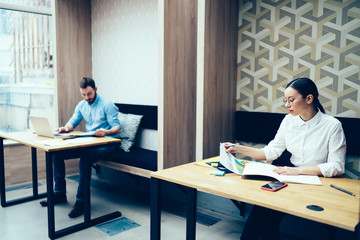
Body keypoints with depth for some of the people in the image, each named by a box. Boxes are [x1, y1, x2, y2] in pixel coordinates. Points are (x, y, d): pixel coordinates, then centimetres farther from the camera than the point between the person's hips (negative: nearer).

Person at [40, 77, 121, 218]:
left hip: (106, 143, -7)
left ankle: (81, 200, -25)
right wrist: (66, 128, -11)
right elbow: (73, 122, 14)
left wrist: (106, 132, -38)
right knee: (57, 153, -7)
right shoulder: (82, 105, 12)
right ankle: (59, 193, 2)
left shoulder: (107, 105, -10)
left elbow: (117, 128, -15)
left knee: (84, 159, -37)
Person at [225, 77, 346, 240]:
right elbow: (271, 152, 6)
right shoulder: (289, 120, 5)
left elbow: (337, 166, -13)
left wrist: (298, 170, -21)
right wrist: (239, 149, -1)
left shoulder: (332, 125, -10)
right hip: (291, 174, 4)